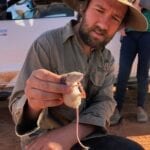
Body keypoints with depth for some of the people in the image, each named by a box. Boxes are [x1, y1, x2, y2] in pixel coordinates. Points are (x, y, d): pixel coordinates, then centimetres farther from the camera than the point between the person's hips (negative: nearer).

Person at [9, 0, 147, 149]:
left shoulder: (107, 60, 4)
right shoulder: (46, 44, -15)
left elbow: (105, 102, -8)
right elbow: (18, 108, -16)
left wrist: (68, 135, -26)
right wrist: (34, 103, -41)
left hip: (85, 136, 6)